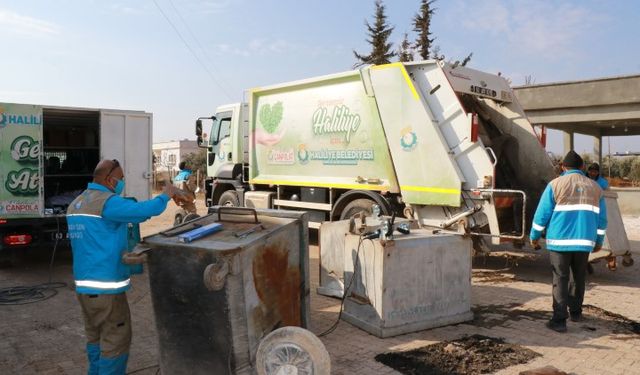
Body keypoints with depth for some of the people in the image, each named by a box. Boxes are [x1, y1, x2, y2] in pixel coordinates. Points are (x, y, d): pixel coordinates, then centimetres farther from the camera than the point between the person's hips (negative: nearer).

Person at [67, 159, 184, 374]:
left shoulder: (75, 204, 13)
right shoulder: (108, 202, -16)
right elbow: (144, 211, -24)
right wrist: (166, 195, -6)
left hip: (83, 284, 9)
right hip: (106, 286, -9)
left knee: (95, 337, 19)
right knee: (116, 340, 0)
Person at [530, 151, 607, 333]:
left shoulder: (556, 184, -2)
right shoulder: (595, 187, 10)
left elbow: (542, 213, -4)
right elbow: (602, 218, 11)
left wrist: (534, 236, 6)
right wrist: (599, 241, 22)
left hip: (560, 241, -3)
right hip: (585, 242, 4)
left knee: (560, 280, -1)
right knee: (578, 278, 18)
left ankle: (559, 320, -4)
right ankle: (576, 312, 31)